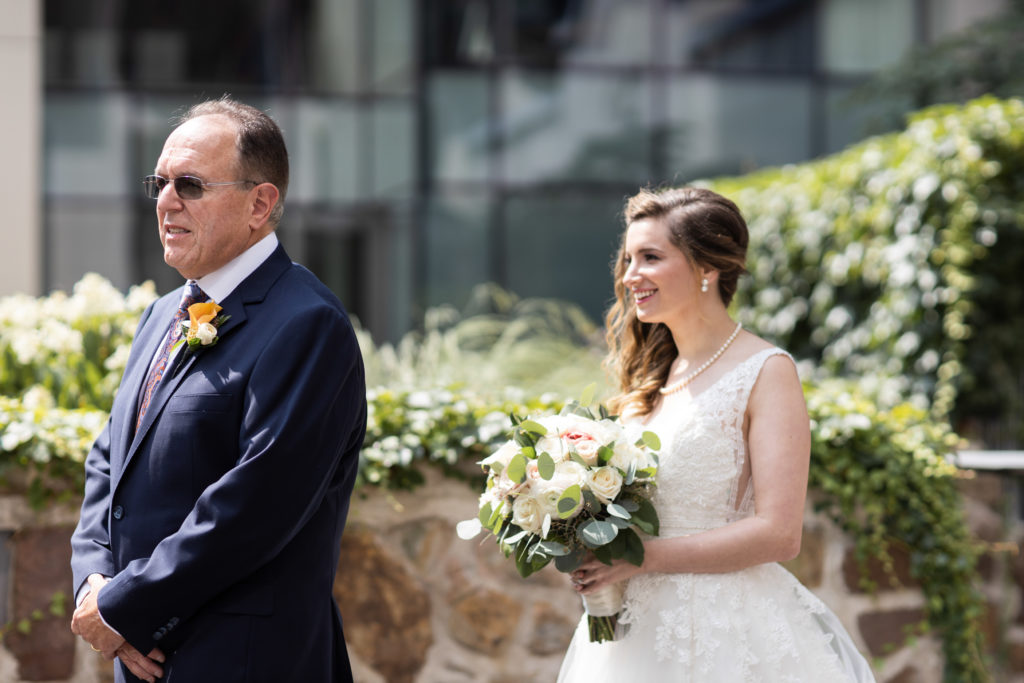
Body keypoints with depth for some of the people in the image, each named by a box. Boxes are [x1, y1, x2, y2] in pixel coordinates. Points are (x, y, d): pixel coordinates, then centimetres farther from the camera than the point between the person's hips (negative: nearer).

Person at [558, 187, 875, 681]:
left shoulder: (764, 372, -9)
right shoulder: (649, 375, 11)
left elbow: (778, 533, -18)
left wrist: (641, 556, -18)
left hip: (731, 639, -6)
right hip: (636, 635, 6)